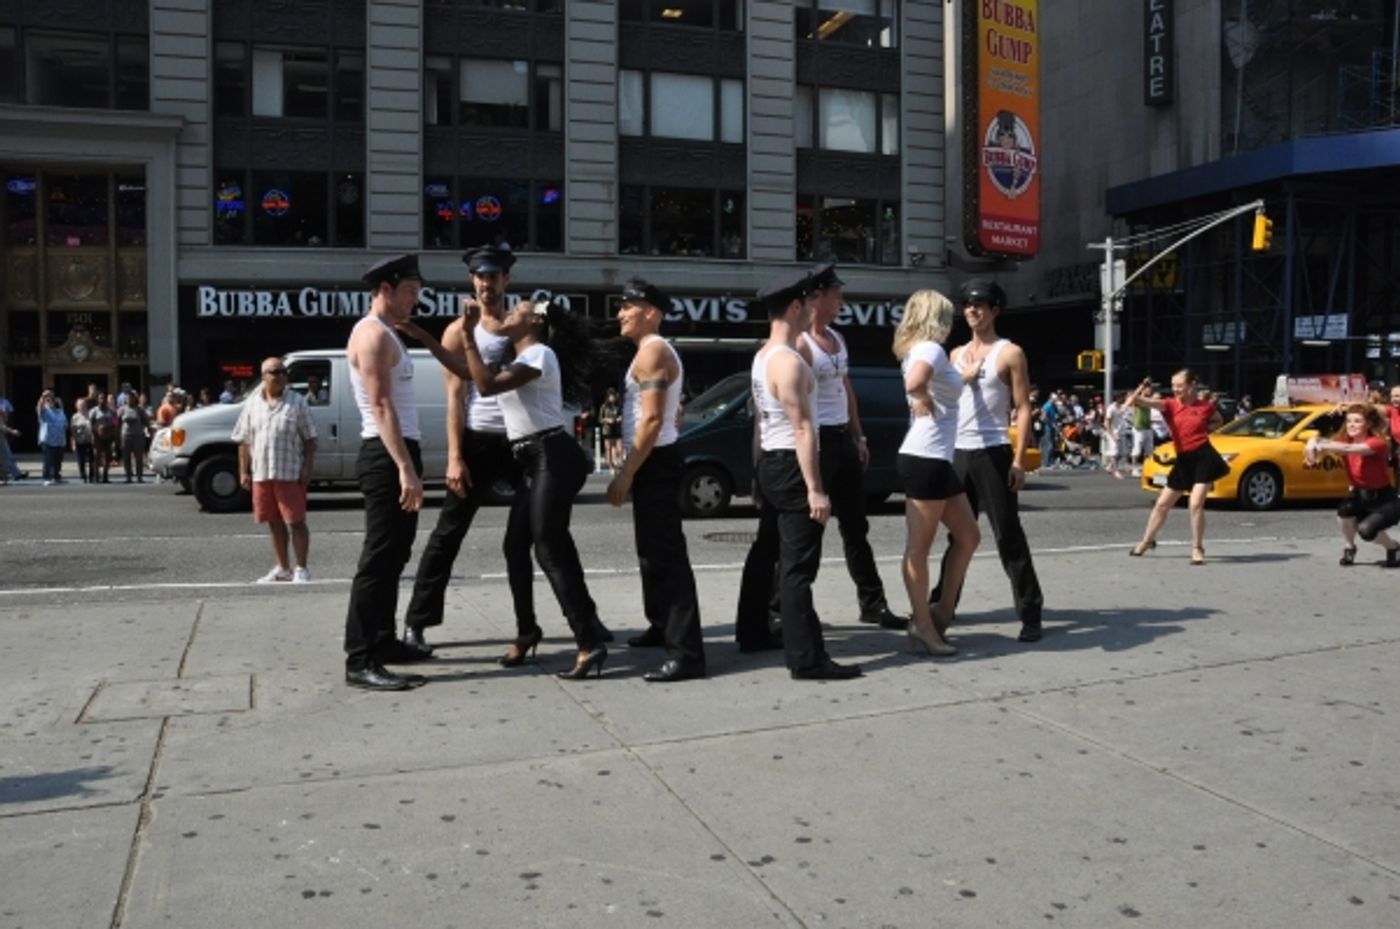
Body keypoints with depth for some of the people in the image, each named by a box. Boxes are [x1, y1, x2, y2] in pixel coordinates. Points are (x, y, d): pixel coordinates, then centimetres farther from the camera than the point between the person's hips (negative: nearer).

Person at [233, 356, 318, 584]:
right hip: (261, 473, 3)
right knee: (274, 523, 12)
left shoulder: (296, 402, 1)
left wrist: (307, 467, -8)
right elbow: (244, 441, 10)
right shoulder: (252, 404, 8)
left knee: (296, 522, -3)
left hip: (290, 473, -3)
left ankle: (301, 569, 5)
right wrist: (243, 471, 4)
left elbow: (310, 438, 0)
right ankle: (282, 568, 23)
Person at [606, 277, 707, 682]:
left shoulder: (651, 351, -14)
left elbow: (652, 420, -23)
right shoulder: (656, 351, 19)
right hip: (652, 461, 11)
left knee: (666, 554, -14)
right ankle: (662, 626, 36)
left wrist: (625, 475, -22)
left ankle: (687, 653, -17)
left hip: (654, 462, -11)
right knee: (653, 550, 21)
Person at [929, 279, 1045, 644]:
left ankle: (1030, 612, 0)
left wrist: (1019, 460, -13)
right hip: (958, 452, 5)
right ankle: (943, 603, 20)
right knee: (956, 532, 12)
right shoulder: (956, 355, 16)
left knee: (1008, 534, -5)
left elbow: (1023, 409, -6)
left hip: (993, 452, -5)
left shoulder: (1010, 353, 0)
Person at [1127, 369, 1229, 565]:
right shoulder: (1170, 405, -2)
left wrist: (1204, 429, 3)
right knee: (1162, 503, 11)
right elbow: (1138, 400, -18)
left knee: (1196, 504, -12)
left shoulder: (1206, 406, -1)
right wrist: (1142, 387, -38)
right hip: (1183, 460, 3)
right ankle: (1147, 541, 30)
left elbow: (1218, 422, 22)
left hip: (1204, 457, -3)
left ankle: (1197, 549, 3)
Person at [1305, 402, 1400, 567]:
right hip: (1359, 496, 5)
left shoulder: (1378, 443, -21)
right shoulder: (1345, 441, -5)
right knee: (1344, 509, -29)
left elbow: (1349, 448, -41)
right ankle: (1349, 549, -3)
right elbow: (1318, 441, -22)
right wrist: (1313, 444, -45)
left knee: (1366, 530, -29)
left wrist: (1321, 446, -51)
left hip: (1384, 501, -5)